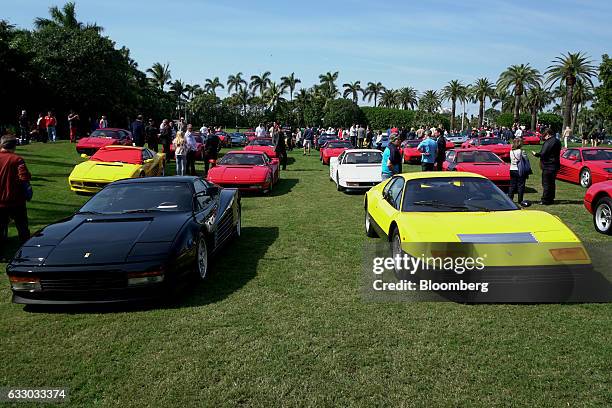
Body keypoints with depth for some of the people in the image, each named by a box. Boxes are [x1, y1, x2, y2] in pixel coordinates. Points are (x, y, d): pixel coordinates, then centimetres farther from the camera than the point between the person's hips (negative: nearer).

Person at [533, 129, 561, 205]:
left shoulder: (548, 142, -19)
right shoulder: (557, 141, 12)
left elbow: (543, 154, -22)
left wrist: (536, 154, -4)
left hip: (548, 166, -9)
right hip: (555, 165, 9)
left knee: (546, 183, -3)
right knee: (552, 183, 17)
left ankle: (545, 200, 0)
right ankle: (551, 199, 24)